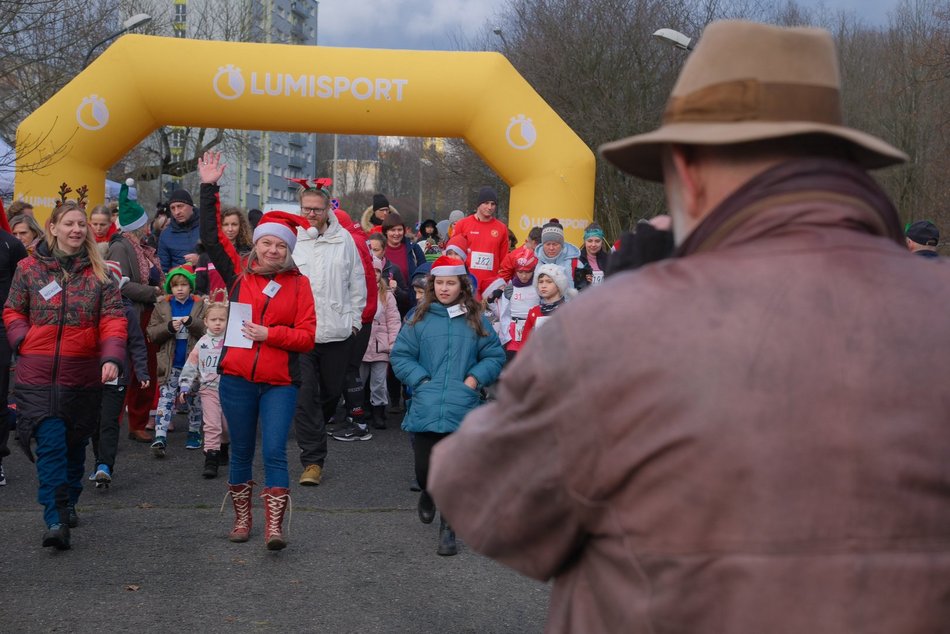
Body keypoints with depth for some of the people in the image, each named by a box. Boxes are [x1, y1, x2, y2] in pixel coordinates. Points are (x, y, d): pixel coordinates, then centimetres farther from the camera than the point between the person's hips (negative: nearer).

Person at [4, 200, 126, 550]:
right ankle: (56, 521, -14)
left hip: (83, 375, 2)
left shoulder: (99, 273, 4)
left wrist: (112, 357, -20)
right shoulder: (29, 268, 5)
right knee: (50, 444, -11)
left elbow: (113, 319, -4)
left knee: (75, 443, 14)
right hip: (38, 375, -2)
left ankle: (68, 504, 33)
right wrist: (24, 342, -6)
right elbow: (12, 311, 12)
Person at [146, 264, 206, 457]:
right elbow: (151, 333, 0)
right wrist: (169, 327, -17)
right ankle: (160, 438, -10)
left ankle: (194, 433, 26)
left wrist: (192, 323, -24)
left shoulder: (200, 306, -1)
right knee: (166, 399, -5)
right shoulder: (162, 307, 4)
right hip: (170, 363, 1)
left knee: (195, 400, 11)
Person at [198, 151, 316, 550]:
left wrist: (270, 333, -15)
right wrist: (209, 189, 1)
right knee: (241, 452, 11)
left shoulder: (298, 284, 1)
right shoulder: (238, 274, 5)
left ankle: (274, 526, -6)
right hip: (236, 378, 2)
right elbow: (211, 237, 3)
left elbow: (307, 336, -3)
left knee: (274, 451, -8)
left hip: (280, 382, -2)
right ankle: (242, 519, 24)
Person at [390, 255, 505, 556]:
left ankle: (448, 530, 8)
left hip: (463, 410, 0)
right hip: (425, 408, 1)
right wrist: (422, 381, -7)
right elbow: (400, 356, 5)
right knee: (425, 469, 6)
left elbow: (495, 356, 8)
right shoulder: (419, 319, 6)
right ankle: (428, 493, 42)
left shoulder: (475, 320, 7)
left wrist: (474, 379, -6)